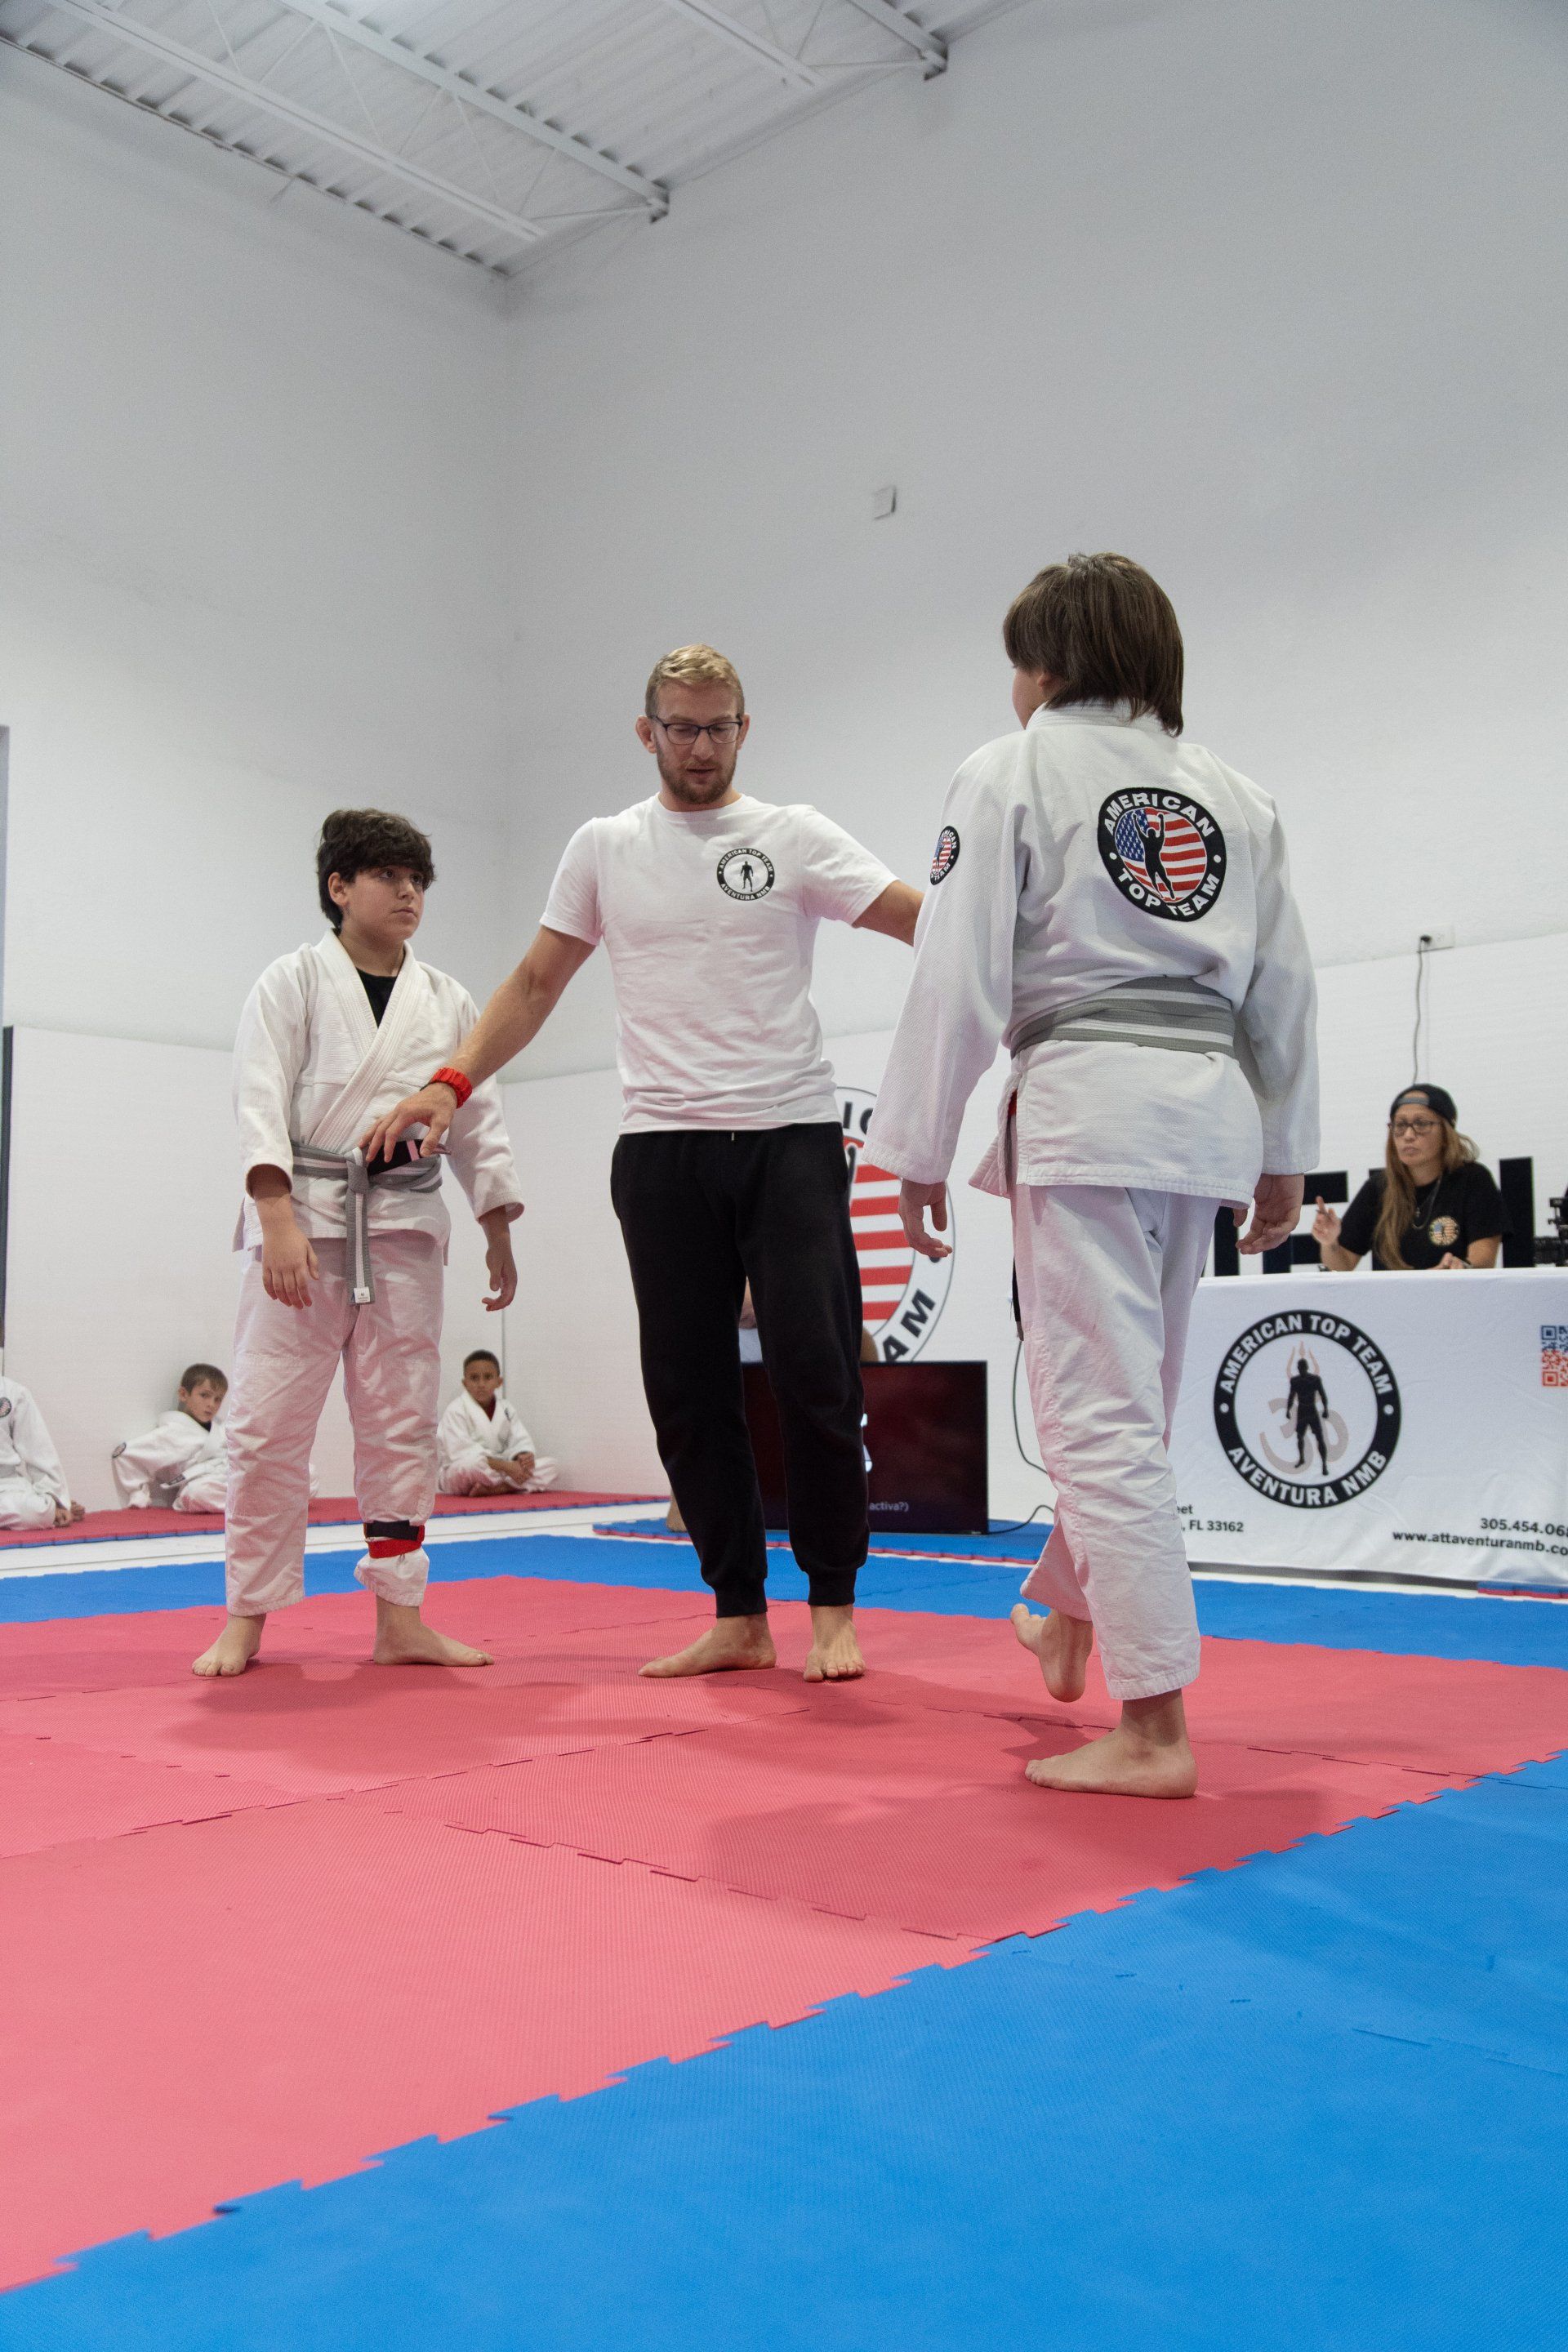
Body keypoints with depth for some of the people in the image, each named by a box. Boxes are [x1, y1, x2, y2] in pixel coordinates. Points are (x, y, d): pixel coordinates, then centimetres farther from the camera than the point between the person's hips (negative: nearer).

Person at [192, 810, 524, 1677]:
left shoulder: (446, 1000, 11)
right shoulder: (293, 981, 0)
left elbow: (479, 1120, 14)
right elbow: (262, 1102, -8)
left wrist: (499, 1235, 11)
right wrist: (279, 1219, -19)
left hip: (403, 1225, 4)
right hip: (302, 1217, -3)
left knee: (403, 1425, 6)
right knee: (268, 1419, -2)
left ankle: (399, 1621, 15)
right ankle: (246, 1621, 12)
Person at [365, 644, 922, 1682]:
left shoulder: (794, 836, 4)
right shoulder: (604, 847, 11)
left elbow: (928, 920, -5)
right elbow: (535, 984, 14)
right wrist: (452, 1081, 2)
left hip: (792, 1138, -2)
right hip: (663, 1149, 3)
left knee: (816, 1375, -4)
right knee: (688, 1390, 6)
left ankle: (834, 1607, 13)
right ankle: (741, 1617, 18)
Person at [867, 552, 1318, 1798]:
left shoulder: (1009, 775, 0)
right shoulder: (1239, 797, 16)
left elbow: (959, 980, -6)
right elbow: (1284, 989, 15)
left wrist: (920, 1151, -2)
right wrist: (1282, 1154, 22)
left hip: (1084, 1098, -7)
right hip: (1212, 1102, 7)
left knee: (1101, 1413, -4)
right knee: (1130, 1394, 20)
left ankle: (1155, 1729, -3)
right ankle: (1065, 1618, 41)